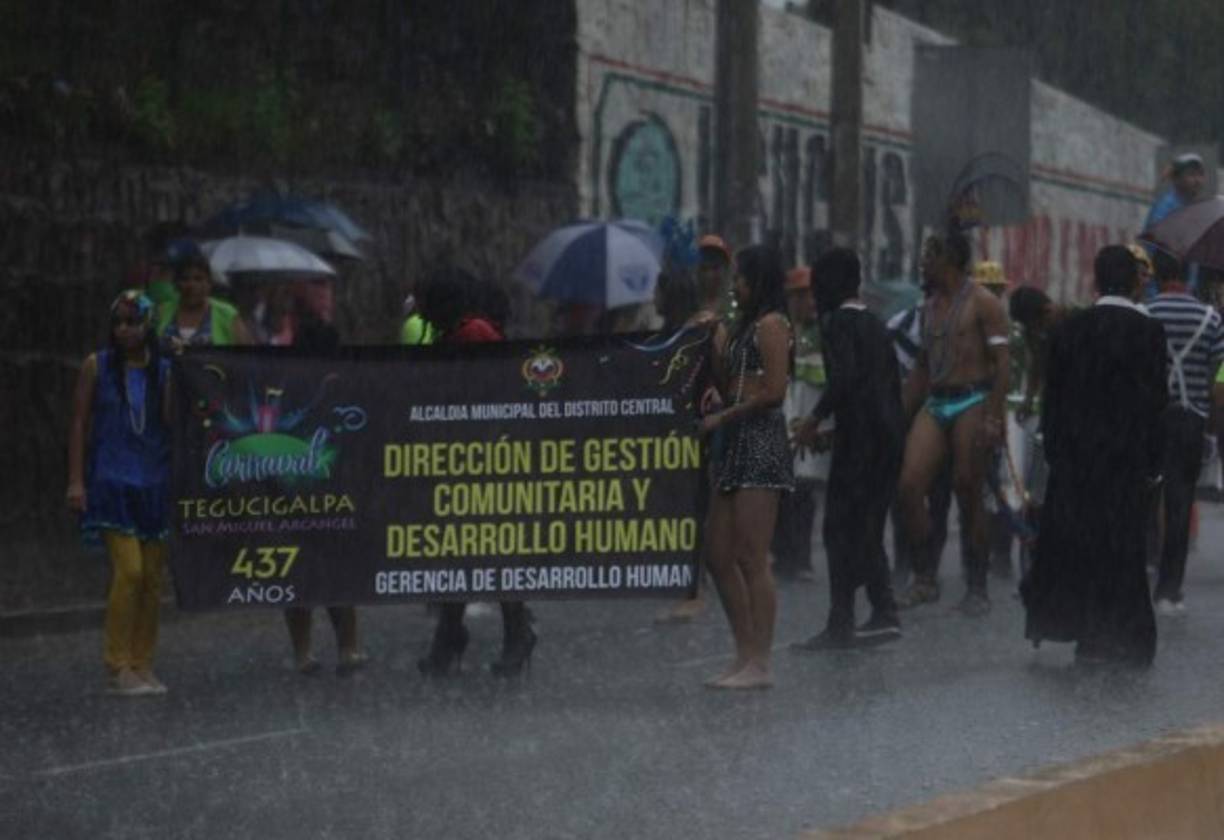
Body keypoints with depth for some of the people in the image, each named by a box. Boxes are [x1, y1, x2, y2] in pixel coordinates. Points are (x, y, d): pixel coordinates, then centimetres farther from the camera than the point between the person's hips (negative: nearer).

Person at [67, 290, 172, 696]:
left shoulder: (165, 370, 8)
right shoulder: (97, 367, 3)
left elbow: (173, 421, 0)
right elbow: (79, 423, 3)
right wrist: (75, 480, -4)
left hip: (155, 481, 3)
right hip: (111, 480, -3)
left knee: (152, 577, 4)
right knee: (128, 570, -13)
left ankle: (142, 665, 12)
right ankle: (118, 667, -8)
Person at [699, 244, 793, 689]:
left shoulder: (771, 324, -7)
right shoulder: (745, 326, 21)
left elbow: (774, 391, -15)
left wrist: (721, 418, -10)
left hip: (761, 440, -10)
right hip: (737, 444, 10)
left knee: (752, 559, -10)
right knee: (719, 555, 9)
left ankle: (759, 664, -7)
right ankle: (745, 655, 14)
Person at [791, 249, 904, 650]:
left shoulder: (839, 322, -8)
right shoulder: (875, 325, 18)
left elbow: (845, 376, -23)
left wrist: (816, 420, -12)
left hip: (859, 437, -9)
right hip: (890, 436, 9)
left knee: (842, 529, -5)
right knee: (868, 529, 15)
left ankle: (840, 624, -7)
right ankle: (884, 613, 11)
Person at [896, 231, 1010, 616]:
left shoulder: (982, 303, -4)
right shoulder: (930, 306, 18)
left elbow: (1001, 363, -10)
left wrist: (993, 417, -18)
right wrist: (900, 415, 17)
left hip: (970, 403, -6)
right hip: (934, 405, 6)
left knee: (969, 495, -3)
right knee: (910, 486, -8)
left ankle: (977, 588, 7)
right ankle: (924, 579, 0)